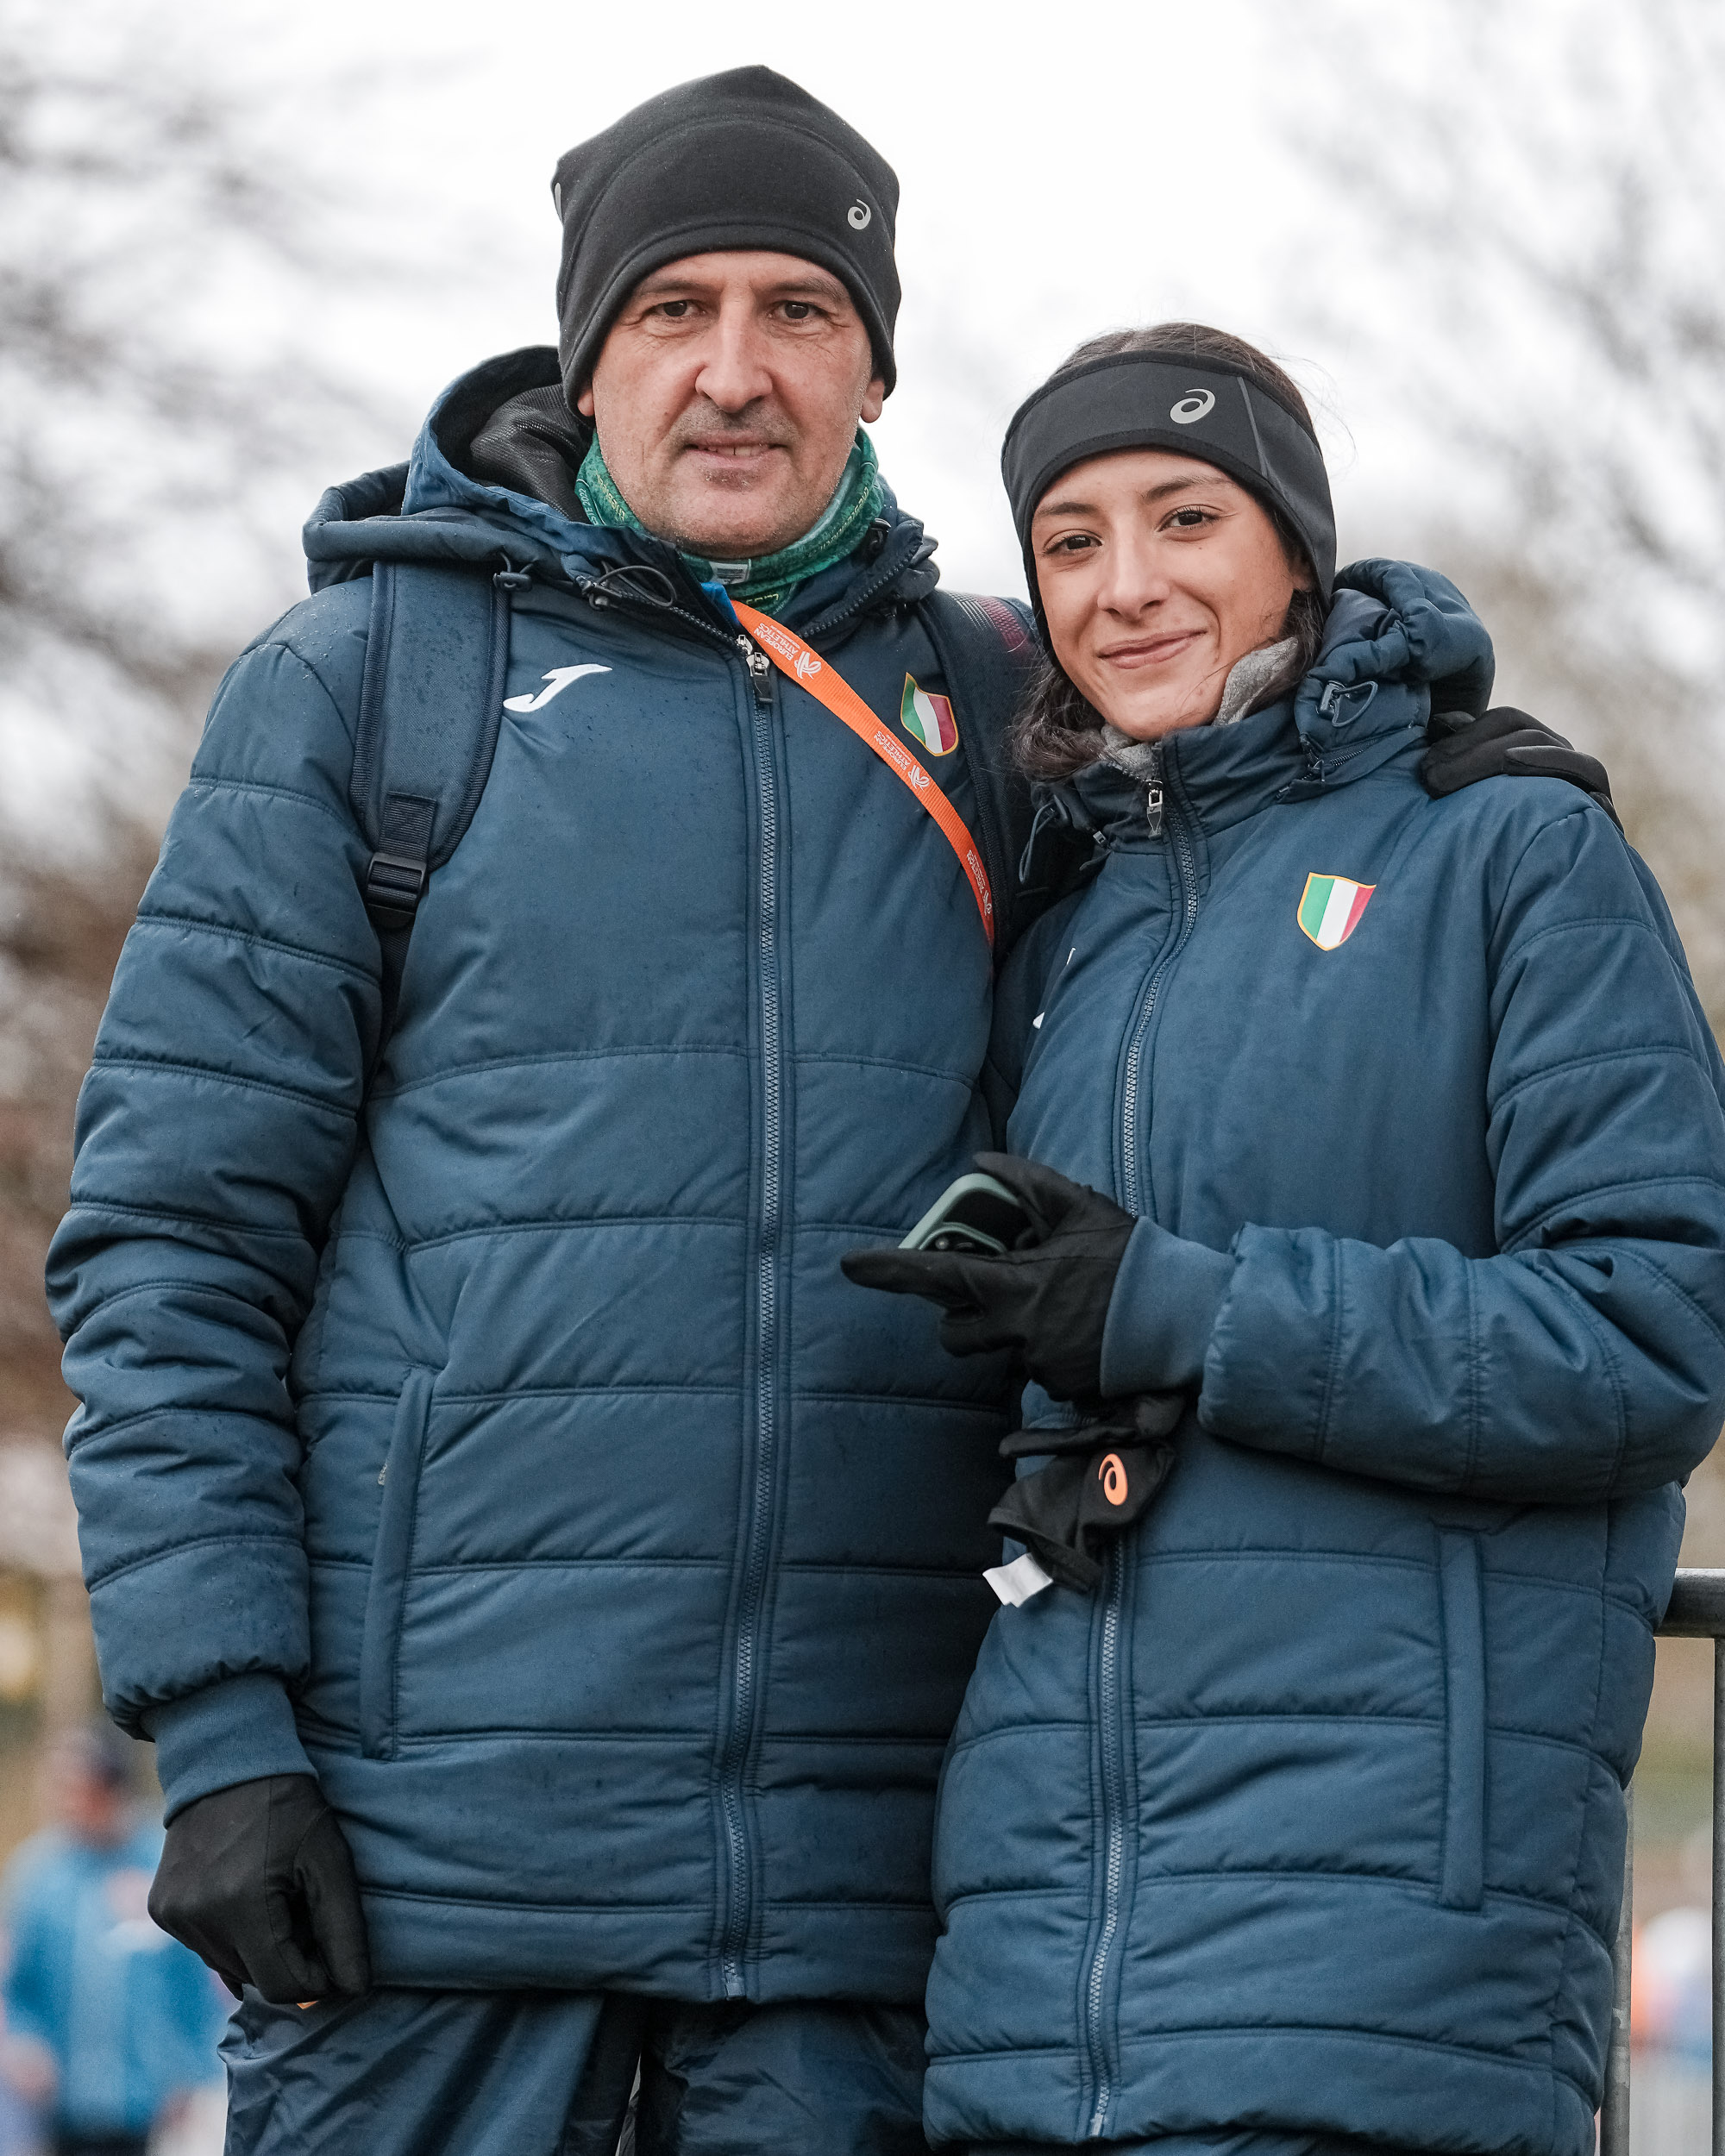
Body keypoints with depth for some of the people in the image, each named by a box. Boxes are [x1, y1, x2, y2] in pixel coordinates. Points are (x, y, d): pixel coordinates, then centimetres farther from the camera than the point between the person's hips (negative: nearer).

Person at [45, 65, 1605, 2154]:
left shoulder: (992, 700, 13)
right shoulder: (361, 679, 4)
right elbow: (170, 1233, 1)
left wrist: (1453, 744, 6)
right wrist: (218, 1724, -8)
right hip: (440, 1811, -2)